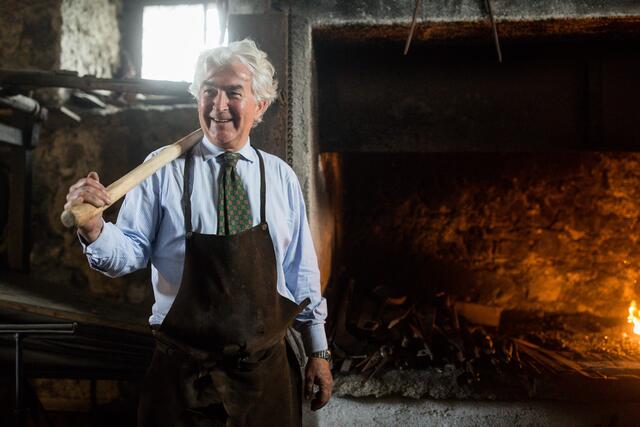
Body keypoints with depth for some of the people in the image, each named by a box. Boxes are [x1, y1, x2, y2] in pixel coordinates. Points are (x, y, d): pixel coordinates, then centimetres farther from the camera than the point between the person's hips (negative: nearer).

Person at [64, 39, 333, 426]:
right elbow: (131, 252, -7)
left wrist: (318, 351, 11)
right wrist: (93, 229, -27)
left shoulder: (281, 177, 3)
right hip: (185, 375, -2)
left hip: (268, 372, 2)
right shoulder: (164, 170, -3)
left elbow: (300, 271, 8)